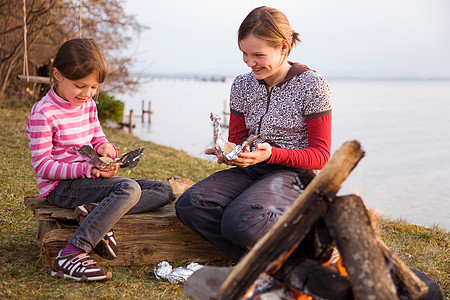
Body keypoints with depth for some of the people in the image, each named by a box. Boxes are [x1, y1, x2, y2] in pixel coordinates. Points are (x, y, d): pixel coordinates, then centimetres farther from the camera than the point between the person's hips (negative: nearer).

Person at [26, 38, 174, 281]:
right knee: (129, 188, -34)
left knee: (164, 191, -2)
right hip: (61, 186, -8)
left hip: (91, 177, 8)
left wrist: (105, 147, -5)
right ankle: (69, 257, -39)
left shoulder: (88, 105, 9)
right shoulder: (43, 114, -14)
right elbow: (42, 167, -15)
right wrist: (87, 169, -26)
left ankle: (95, 211, -20)